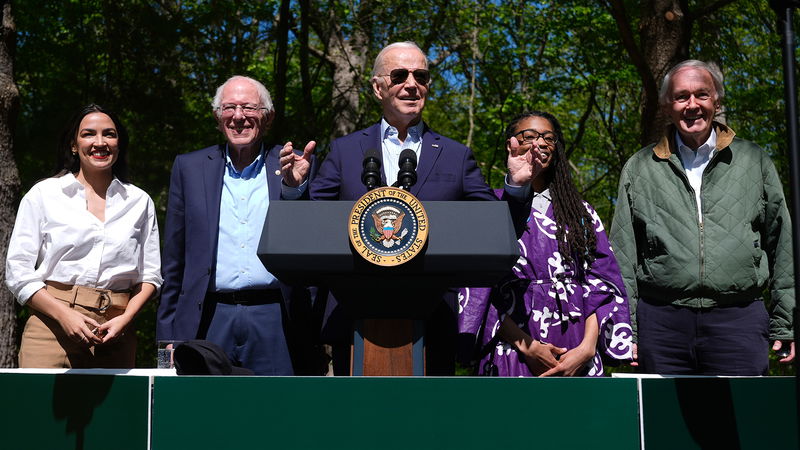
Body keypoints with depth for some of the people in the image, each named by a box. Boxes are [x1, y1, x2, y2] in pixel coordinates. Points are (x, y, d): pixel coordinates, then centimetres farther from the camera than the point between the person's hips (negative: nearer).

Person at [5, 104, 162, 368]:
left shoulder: (139, 202, 12)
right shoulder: (43, 195, 7)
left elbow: (150, 274, 12)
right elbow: (18, 272, 2)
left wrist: (125, 318, -5)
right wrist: (65, 315, -10)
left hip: (115, 335, 2)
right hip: (52, 329, -1)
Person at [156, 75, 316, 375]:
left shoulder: (292, 166, 8)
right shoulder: (190, 167, 11)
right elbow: (174, 263, 12)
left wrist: (295, 186, -19)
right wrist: (168, 337, 7)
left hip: (274, 322, -1)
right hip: (209, 321, 1)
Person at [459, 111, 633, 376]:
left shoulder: (579, 210, 15)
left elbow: (601, 284, 6)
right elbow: (478, 284, -3)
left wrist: (587, 347, -9)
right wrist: (526, 346, -13)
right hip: (514, 351, -2)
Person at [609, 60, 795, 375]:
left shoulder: (754, 161, 12)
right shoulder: (639, 169, 11)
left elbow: (781, 246, 12)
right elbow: (623, 256, 9)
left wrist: (786, 324, 7)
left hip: (739, 318, 0)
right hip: (662, 320, 0)